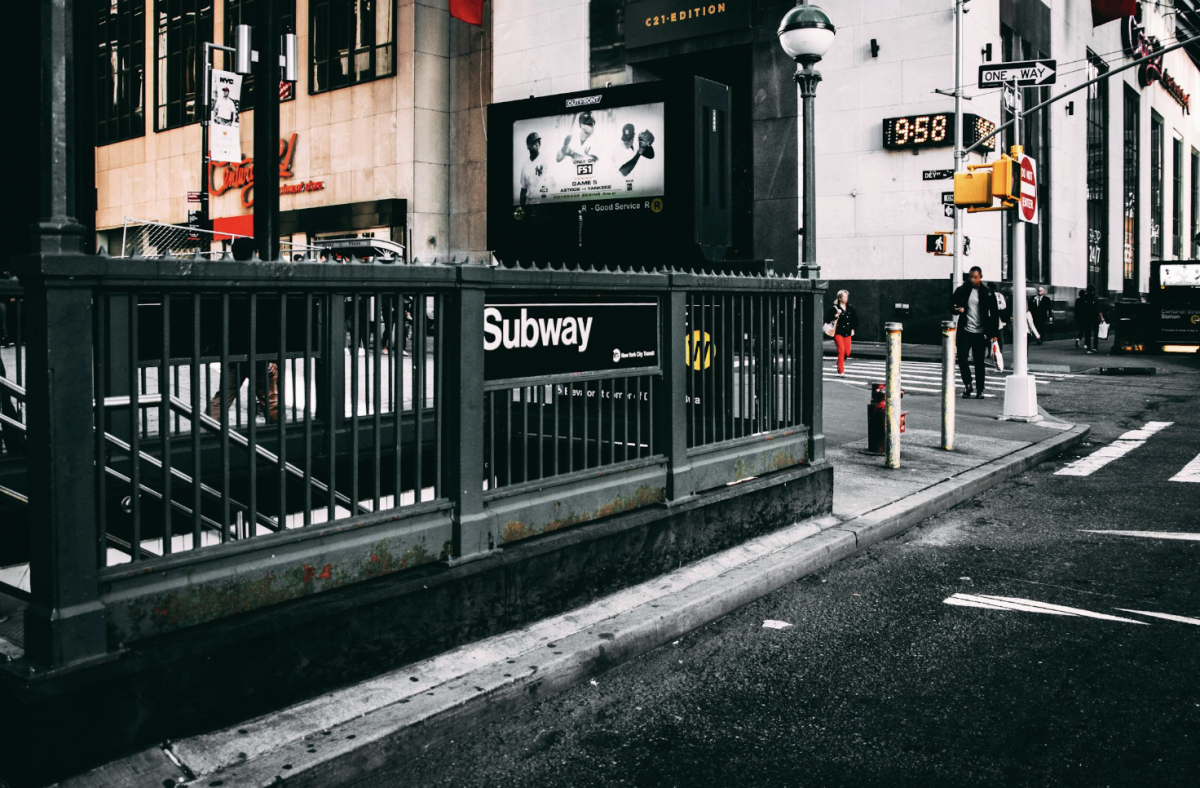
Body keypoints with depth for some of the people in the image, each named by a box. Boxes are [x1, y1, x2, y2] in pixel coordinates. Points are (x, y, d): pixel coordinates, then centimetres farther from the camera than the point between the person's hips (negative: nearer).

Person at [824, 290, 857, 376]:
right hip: (838, 332, -5)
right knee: (841, 350, -13)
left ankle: (840, 363, 37)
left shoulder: (850, 308, 9)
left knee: (847, 352, 6)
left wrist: (853, 329, 14)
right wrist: (836, 316, -20)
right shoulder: (834, 308, -5)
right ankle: (841, 371, -7)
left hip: (847, 333, 5)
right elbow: (827, 320, -7)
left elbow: (855, 319, 20)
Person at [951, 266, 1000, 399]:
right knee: (961, 358, -9)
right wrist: (957, 309, -12)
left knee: (979, 362, 4)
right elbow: (952, 304, 12)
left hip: (980, 333, -1)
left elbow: (994, 314, 1)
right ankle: (967, 384, 11)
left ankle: (980, 390, 12)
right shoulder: (962, 290, 3)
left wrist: (994, 333, -3)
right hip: (965, 331, 1)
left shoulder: (987, 293, -1)